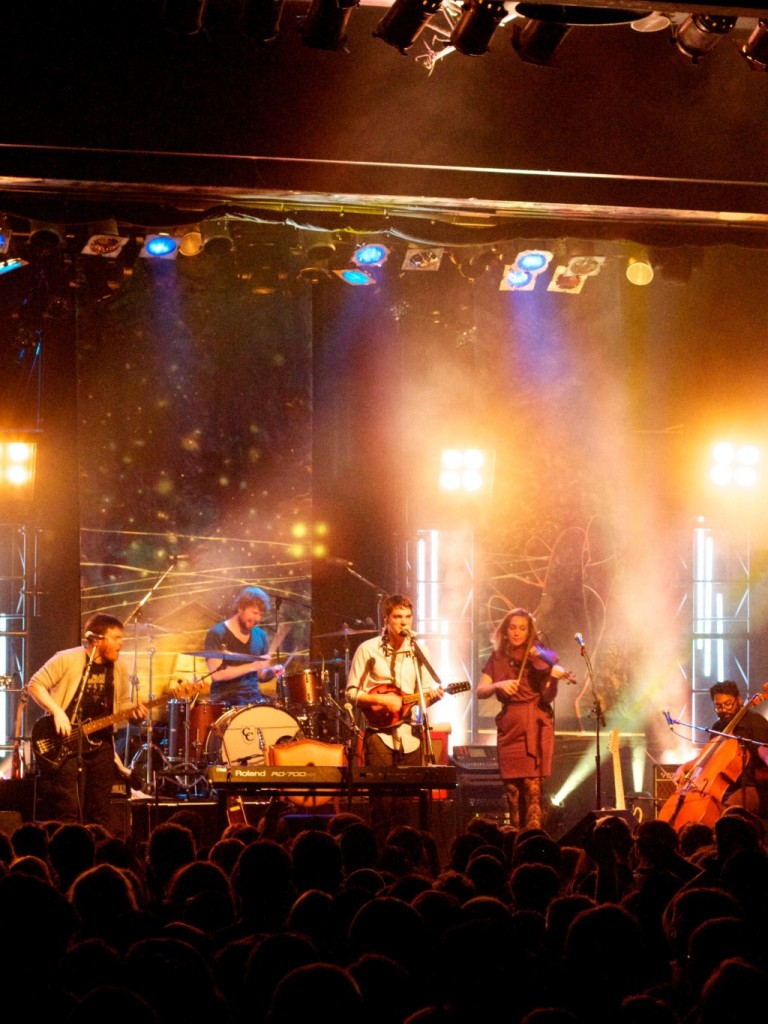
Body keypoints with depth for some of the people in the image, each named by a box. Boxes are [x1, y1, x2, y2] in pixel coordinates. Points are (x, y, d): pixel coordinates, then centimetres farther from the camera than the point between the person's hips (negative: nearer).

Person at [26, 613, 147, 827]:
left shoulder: (119, 668, 7)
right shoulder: (67, 660, -10)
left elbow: (122, 704, 17)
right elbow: (35, 684, -7)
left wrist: (134, 711, -5)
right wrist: (57, 711, -18)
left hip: (100, 744, 5)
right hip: (65, 745, -5)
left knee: (100, 812, 7)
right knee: (68, 810, -10)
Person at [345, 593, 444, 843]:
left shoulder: (419, 650, 9)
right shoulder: (368, 649, -1)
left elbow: (424, 694, 13)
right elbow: (351, 693, -1)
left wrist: (432, 696, -10)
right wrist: (381, 700, -15)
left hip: (410, 733, 3)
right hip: (379, 732, -3)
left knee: (405, 801, 2)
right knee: (382, 800, -7)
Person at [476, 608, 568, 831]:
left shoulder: (540, 658, 0)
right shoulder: (497, 659, 8)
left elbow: (548, 697, -10)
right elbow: (481, 692, -1)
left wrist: (553, 678, -29)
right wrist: (499, 685, -20)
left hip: (535, 728, -3)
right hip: (509, 729, 3)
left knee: (532, 787, -12)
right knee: (512, 790, 2)